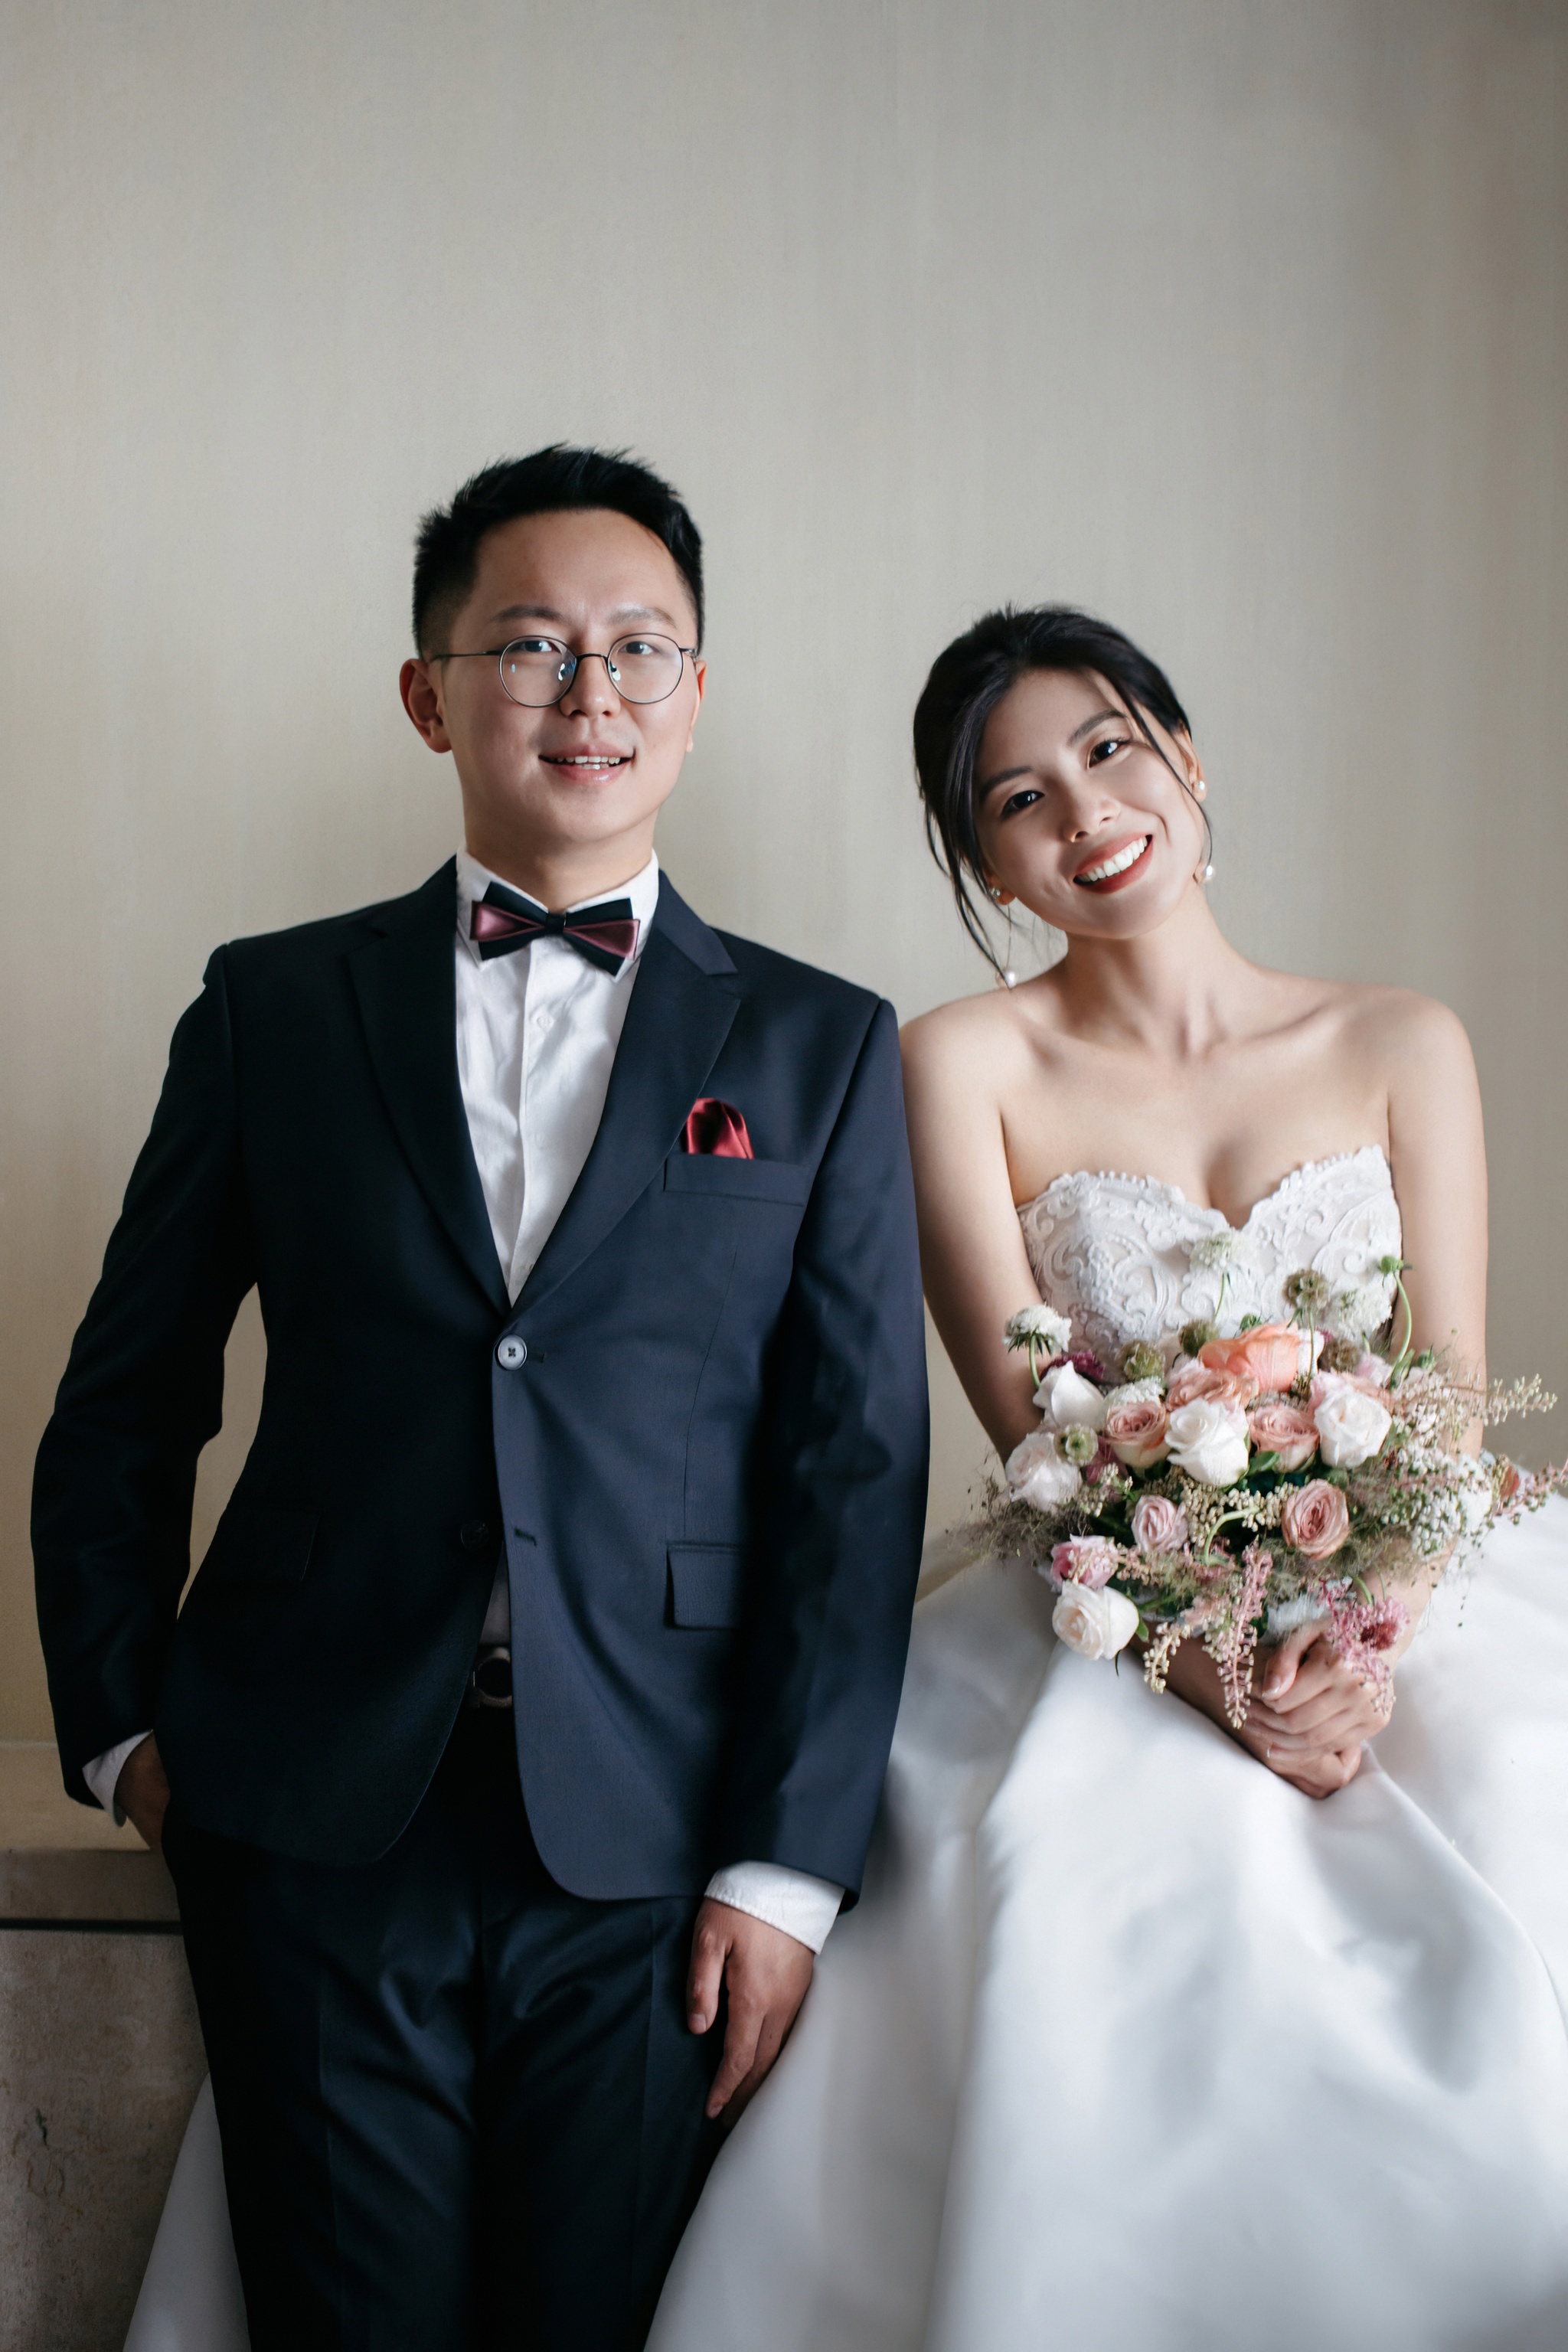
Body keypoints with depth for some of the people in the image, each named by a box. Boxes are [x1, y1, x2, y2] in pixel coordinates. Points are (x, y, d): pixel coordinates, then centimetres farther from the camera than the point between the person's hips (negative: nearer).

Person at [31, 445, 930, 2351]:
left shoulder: (822, 1051, 5)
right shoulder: (275, 1006, 7)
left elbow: (857, 1474, 0)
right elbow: (125, 1404, 11)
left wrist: (787, 1866, -5)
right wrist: (122, 1726, 4)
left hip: (653, 1849, 0)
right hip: (317, 1818, 1)